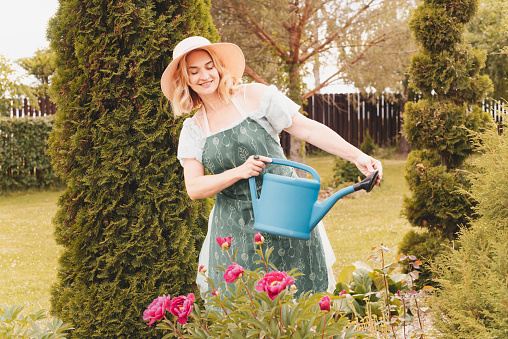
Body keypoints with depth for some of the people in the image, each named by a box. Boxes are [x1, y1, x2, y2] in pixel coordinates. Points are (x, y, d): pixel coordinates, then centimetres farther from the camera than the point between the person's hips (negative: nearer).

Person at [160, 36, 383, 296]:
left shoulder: (254, 96, 0)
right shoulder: (193, 129, 8)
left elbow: (307, 129, -4)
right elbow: (194, 188, 0)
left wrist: (357, 156, -13)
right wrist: (239, 172, -16)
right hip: (236, 226, 2)